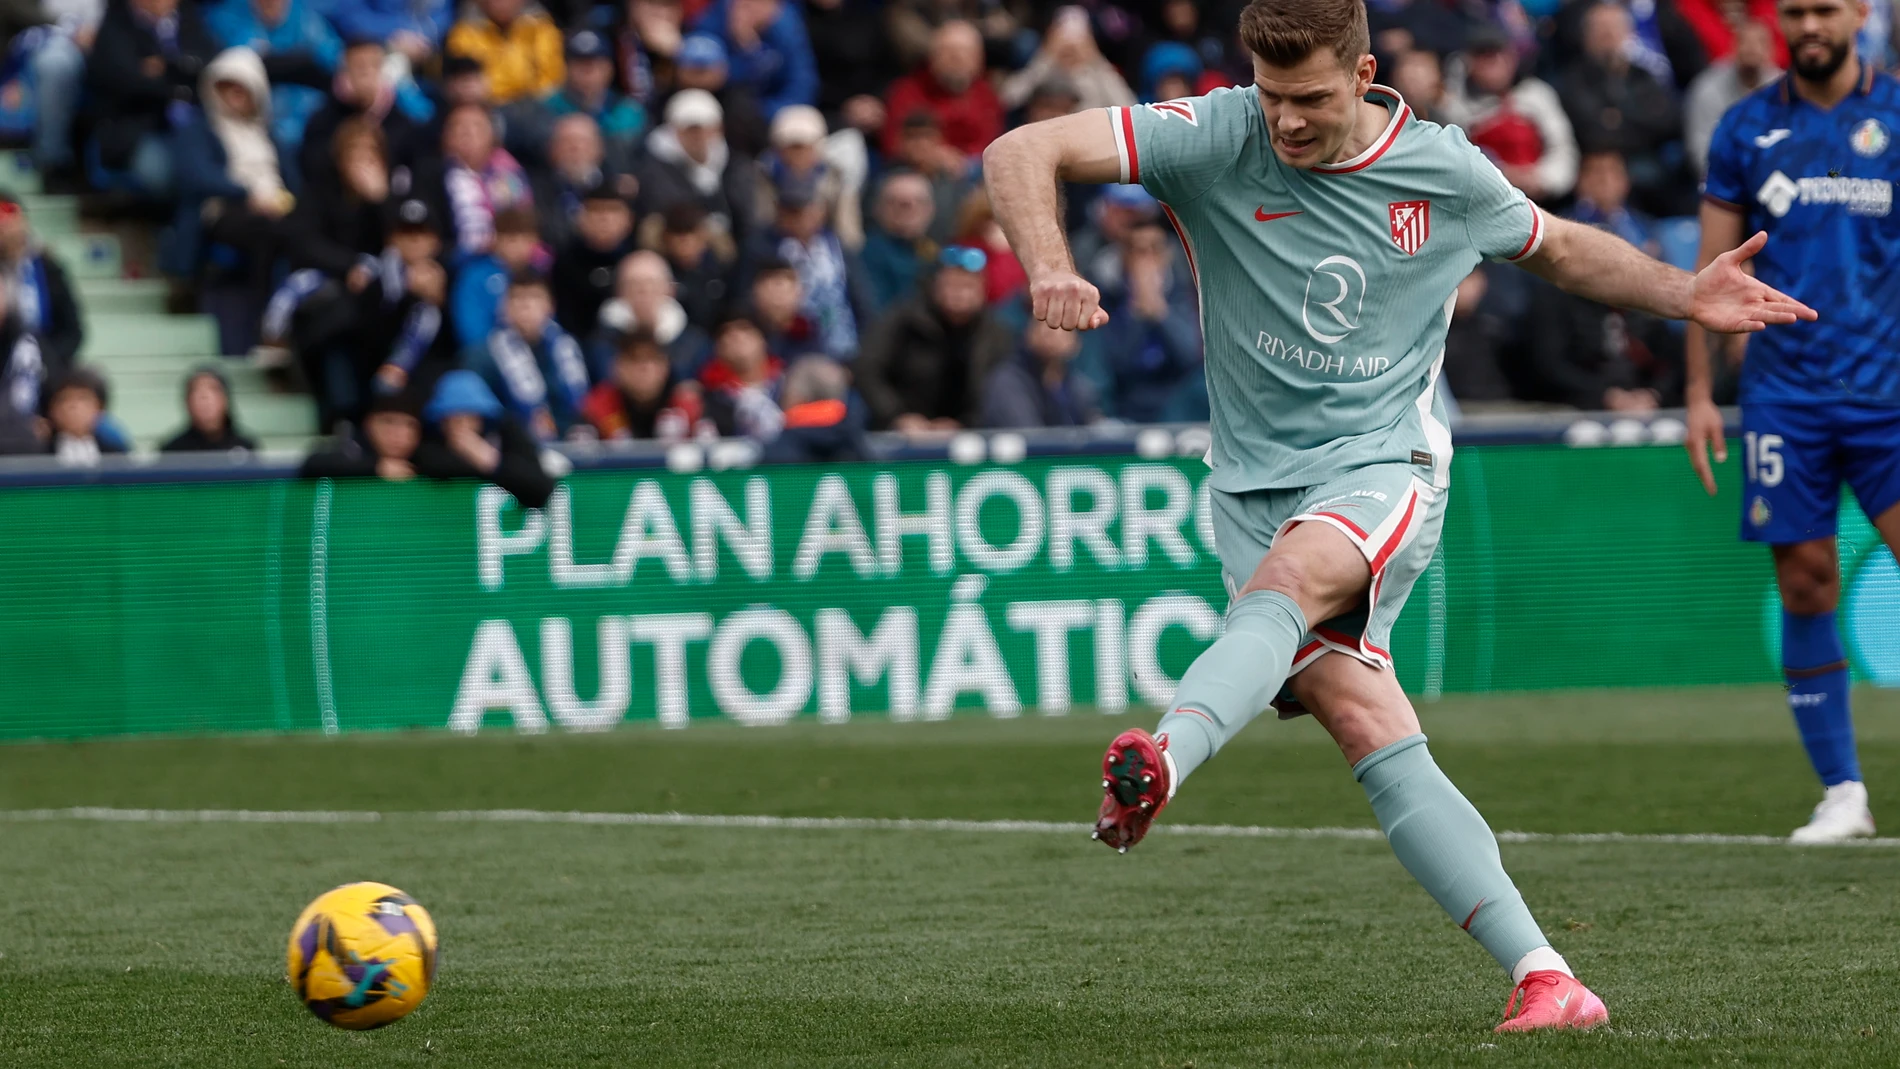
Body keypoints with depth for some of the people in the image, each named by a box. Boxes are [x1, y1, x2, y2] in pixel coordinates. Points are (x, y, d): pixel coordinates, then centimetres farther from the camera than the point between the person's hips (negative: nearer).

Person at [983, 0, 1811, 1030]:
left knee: (1288, 575, -35)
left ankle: (1162, 761, -59)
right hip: (1255, 476, 1)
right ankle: (1543, 977, -15)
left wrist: (1684, 295, 6)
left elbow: (1563, 248, 21)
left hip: (1383, 463, 0)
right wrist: (1051, 269, -31)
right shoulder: (1218, 136, -6)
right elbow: (1019, 155, -13)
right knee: (1368, 728, -15)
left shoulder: (1444, 171, 1)